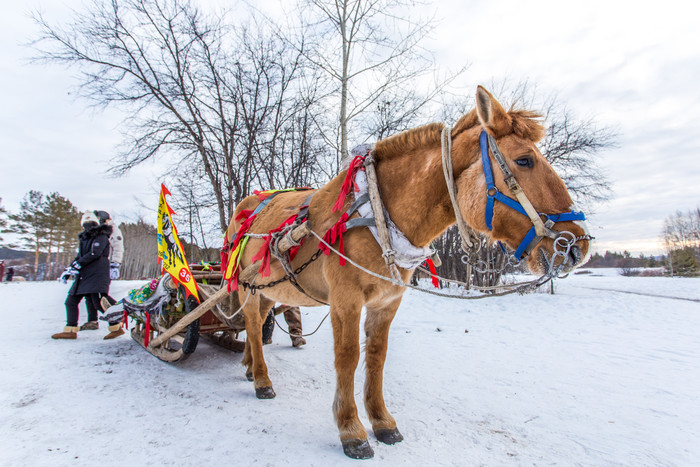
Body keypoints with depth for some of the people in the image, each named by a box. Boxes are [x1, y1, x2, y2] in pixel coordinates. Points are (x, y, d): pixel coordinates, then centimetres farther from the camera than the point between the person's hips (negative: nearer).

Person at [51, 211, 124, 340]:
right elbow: (79, 257, 26)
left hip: (97, 275, -9)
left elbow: (94, 254, -15)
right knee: (71, 301, 9)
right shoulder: (84, 239, 22)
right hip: (83, 276, 9)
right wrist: (68, 271, 16)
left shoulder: (101, 236, -3)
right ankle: (70, 330, 19)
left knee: (98, 304, -15)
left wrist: (77, 265, -14)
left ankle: (116, 327, -6)